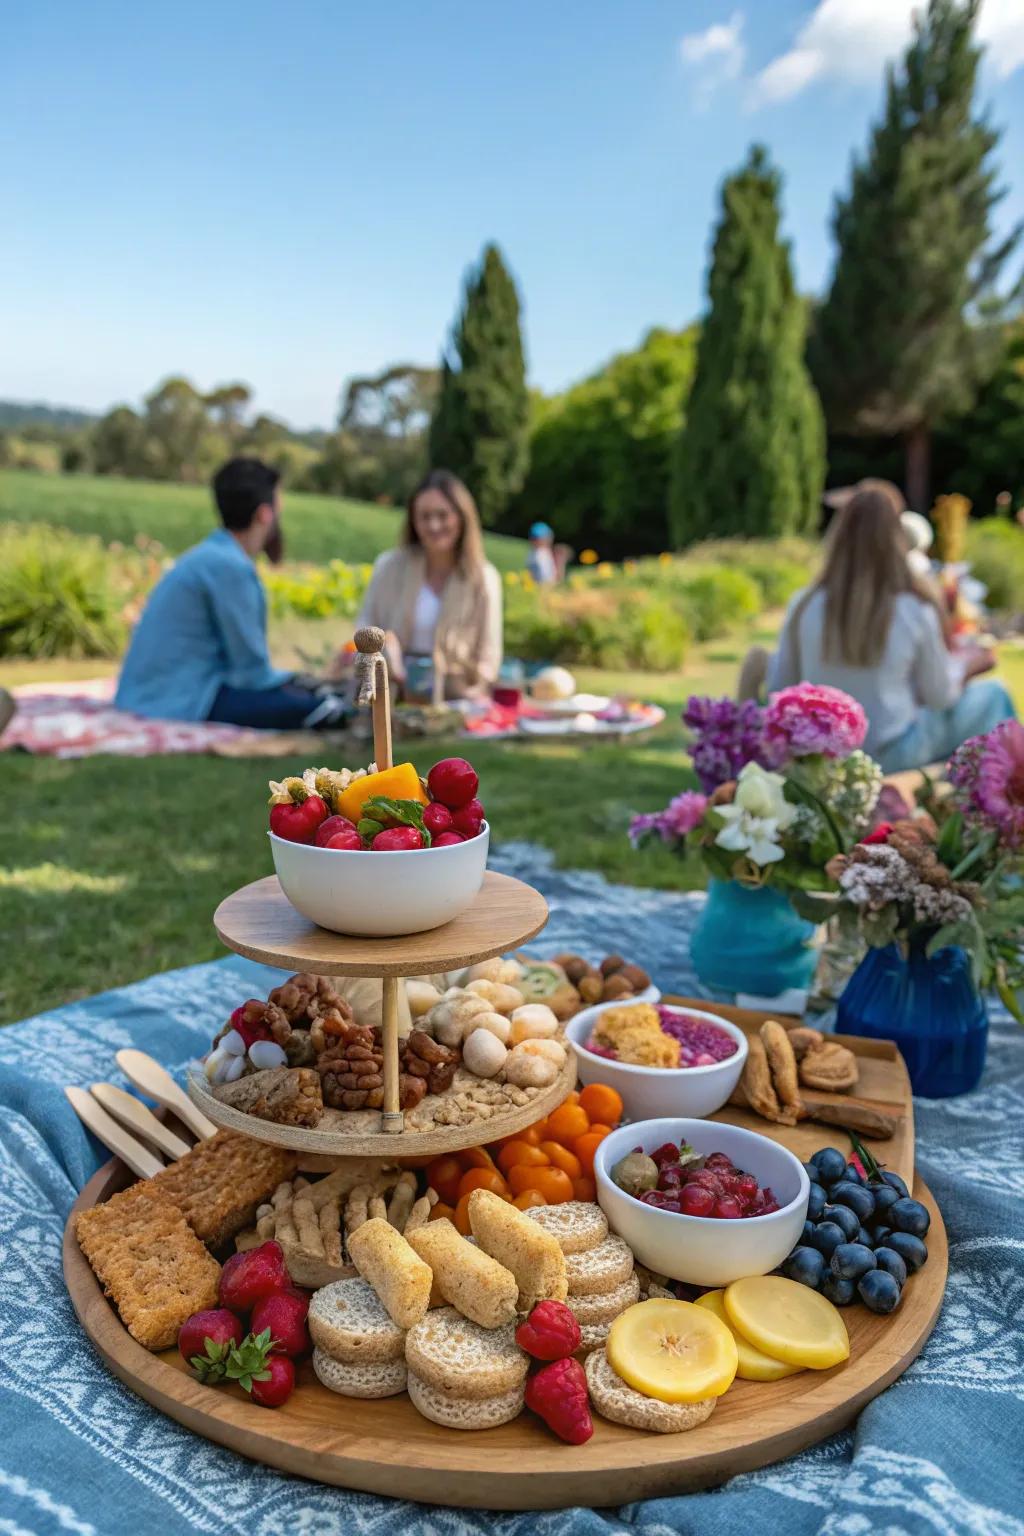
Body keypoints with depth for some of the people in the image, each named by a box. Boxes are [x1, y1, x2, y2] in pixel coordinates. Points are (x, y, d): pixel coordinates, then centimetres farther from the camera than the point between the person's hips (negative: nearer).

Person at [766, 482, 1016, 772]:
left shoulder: (804, 606, -12)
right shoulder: (915, 610, -18)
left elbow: (778, 690, -4)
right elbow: (940, 697, -6)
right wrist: (962, 663, 14)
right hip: (891, 754, -4)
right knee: (992, 694, 20)